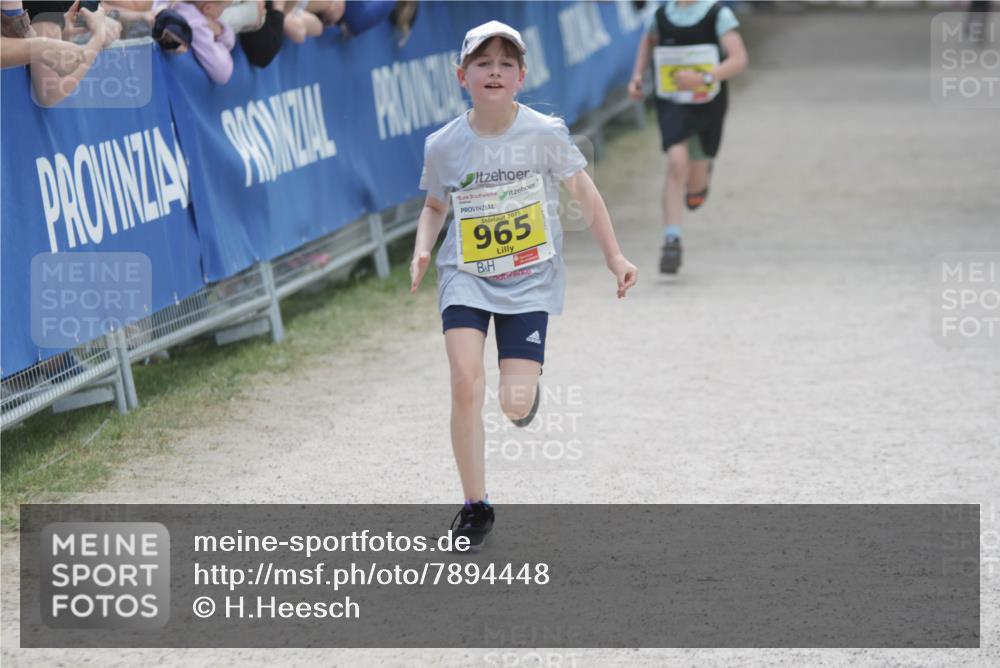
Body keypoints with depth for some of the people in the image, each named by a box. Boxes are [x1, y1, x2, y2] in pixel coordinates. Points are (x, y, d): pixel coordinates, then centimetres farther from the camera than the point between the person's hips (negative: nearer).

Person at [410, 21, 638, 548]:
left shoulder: (545, 134, -10)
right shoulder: (443, 146, -5)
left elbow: (583, 192, 4)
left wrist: (614, 256, 5)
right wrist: (422, 249, -5)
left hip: (528, 282, -1)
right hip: (466, 278, 1)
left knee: (515, 405, -11)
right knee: (466, 381, -20)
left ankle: (525, 389, 31)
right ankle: (475, 506, -4)